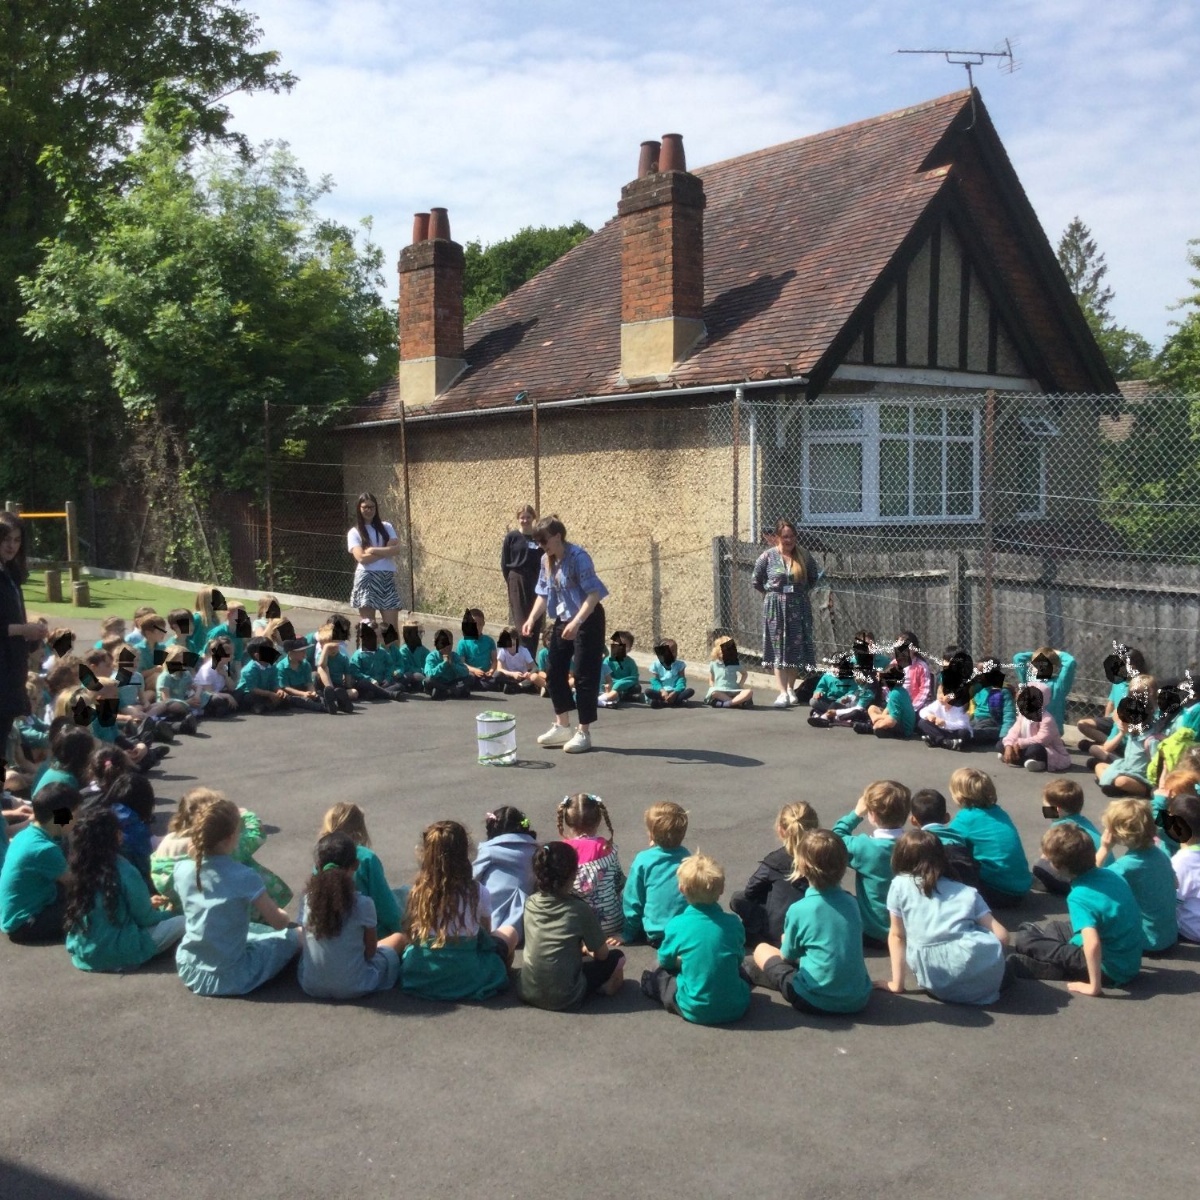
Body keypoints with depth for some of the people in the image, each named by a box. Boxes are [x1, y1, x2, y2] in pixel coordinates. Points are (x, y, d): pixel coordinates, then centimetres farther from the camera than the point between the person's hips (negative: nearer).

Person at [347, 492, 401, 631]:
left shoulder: (386, 527, 13)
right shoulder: (354, 532, 4)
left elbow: (396, 549, -2)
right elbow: (361, 558, -10)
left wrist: (373, 550, -9)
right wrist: (386, 552, -6)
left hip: (387, 578, 2)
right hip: (367, 579, -2)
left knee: (392, 625, -4)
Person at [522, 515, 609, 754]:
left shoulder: (578, 557, -21)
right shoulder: (546, 560, 3)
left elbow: (594, 593, -26)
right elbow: (543, 594, 10)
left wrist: (576, 622, -36)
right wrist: (532, 619, -5)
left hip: (587, 621, -8)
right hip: (562, 621, 8)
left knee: (584, 675, -4)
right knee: (554, 672, 10)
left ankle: (584, 732, 5)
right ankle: (562, 727, 22)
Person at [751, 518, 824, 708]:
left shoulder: (804, 556, 2)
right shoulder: (768, 556, -3)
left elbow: (815, 577, 12)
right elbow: (757, 581, 5)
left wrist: (801, 593, 6)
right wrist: (773, 593, 8)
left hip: (799, 607, 2)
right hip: (775, 607, -2)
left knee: (797, 648, 5)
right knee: (778, 649, -3)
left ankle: (791, 689, 19)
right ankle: (783, 692, -5)